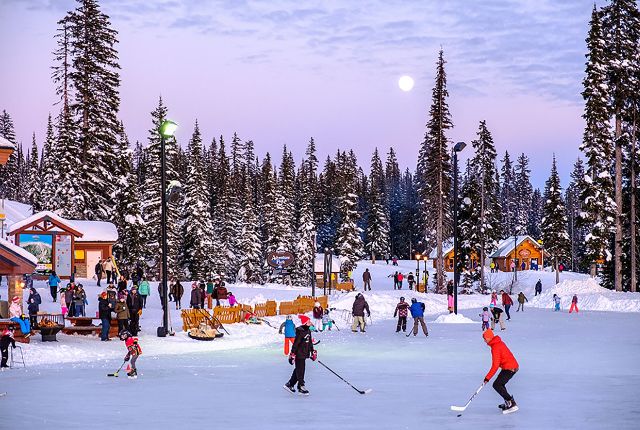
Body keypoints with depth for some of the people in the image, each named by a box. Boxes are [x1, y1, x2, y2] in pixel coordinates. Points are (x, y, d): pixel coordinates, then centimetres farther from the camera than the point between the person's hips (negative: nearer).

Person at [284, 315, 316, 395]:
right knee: (300, 371, -3)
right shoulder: (300, 332, -19)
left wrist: (312, 351, 21)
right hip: (299, 355, -9)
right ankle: (301, 387, 5)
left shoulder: (308, 331, 9)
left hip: (304, 354, 9)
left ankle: (289, 385, 25)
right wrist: (292, 354, -22)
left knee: (298, 370, 16)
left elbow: (310, 342, 20)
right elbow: (295, 343, -21)